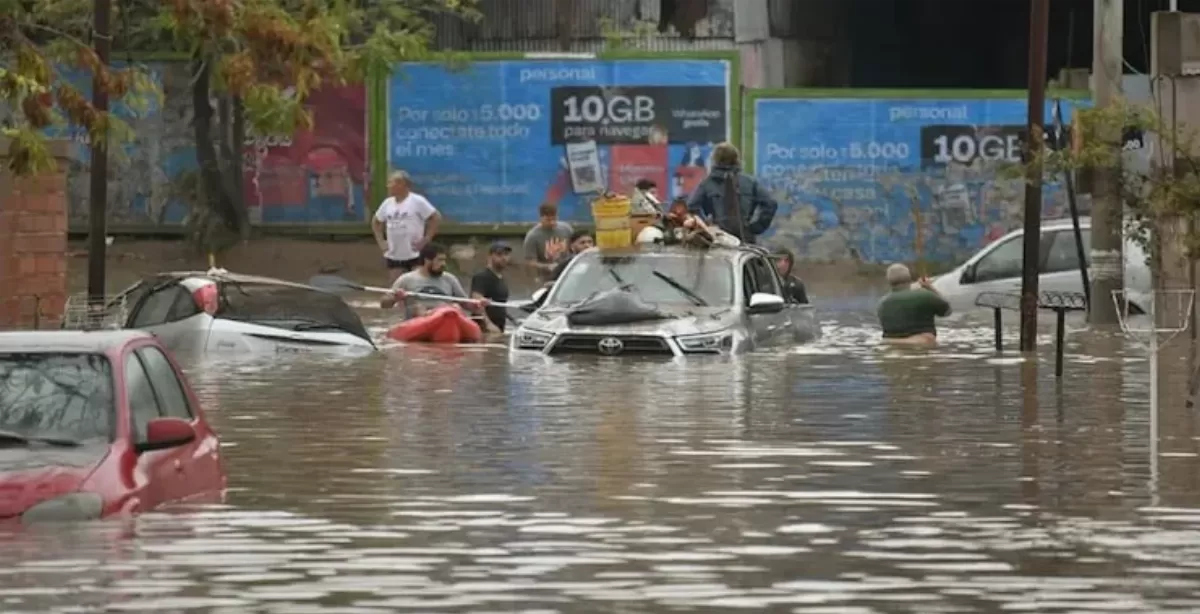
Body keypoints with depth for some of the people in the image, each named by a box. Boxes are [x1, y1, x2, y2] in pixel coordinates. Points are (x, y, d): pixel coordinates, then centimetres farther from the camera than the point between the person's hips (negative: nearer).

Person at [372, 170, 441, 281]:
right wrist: (381, 241, 11)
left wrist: (426, 240, -12)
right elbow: (376, 222, 23)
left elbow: (436, 218, -9)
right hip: (393, 256, 6)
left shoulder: (417, 201, -10)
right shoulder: (387, 203, 8)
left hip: (415, 255, -6)